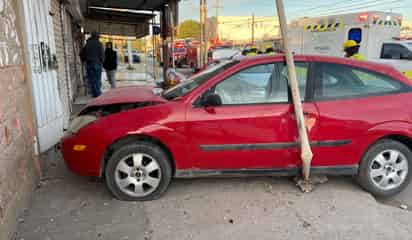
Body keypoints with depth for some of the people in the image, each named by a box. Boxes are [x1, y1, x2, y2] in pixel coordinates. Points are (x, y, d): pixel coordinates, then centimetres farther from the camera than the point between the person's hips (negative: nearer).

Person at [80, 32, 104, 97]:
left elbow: (82, 54, 10)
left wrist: (84, 60, 22)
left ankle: (94, 93, 6)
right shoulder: (99, 44, -4)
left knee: (91, 79, 6)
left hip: (89, 63, 4)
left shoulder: (87, 44, 9)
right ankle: (98, 93, 0)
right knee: (97, 79, 1)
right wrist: (102, 62, 4)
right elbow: (102, 54, -9)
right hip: (97, 63, -3)